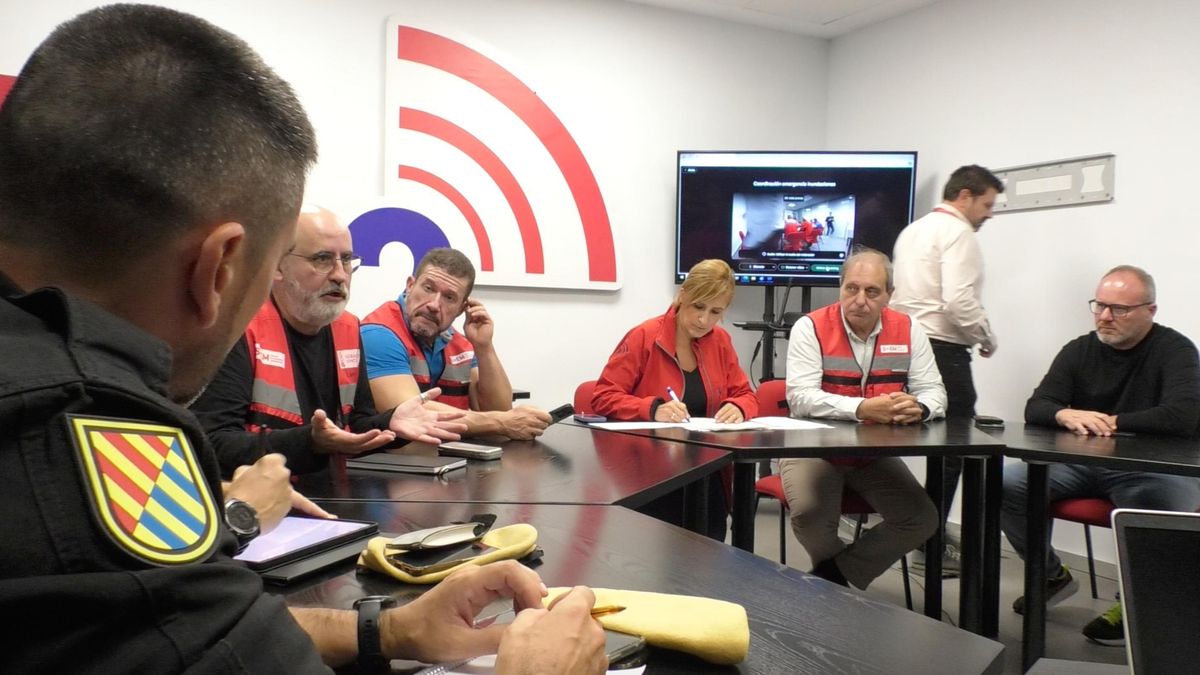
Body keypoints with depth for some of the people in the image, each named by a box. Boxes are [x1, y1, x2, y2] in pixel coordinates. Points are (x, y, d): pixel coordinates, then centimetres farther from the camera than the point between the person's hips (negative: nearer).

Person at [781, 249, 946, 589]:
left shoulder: (908, 331, 0)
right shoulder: (811, 328, -11)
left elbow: (933, 391, 1)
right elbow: (801, 397, -21)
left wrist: (919, 407, -25)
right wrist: (861, 408, -34)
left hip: (877, 454, 4)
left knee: (922, 519, -10)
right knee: (810, 516, -26)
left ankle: (832, 576, 7)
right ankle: (839, 575, 12)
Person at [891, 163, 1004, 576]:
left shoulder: (912, 231, 20)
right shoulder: (957, 233, -9)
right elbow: (959, 300, -20)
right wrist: (987, 338, -4)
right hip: (943, 351, -9)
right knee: (951, 448, -3)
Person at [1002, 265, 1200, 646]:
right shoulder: (1079, 350, 9)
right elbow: (1035, 408, 0)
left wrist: (1113, 423, -19)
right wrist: (1065, 415, -23)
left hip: (1150, 470, -4)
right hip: (1080, 465, 4)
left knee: (1158, 503, -37)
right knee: (1005, 484, -17)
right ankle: (1053, 576, 8)